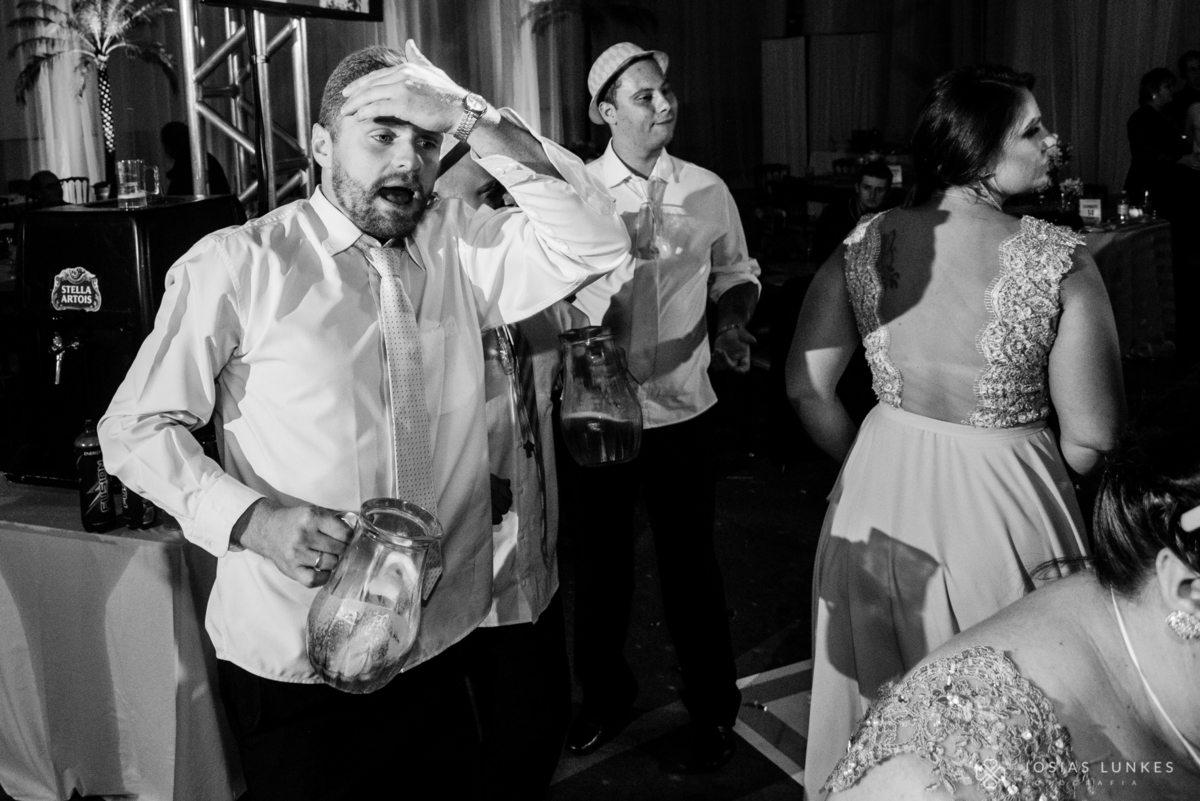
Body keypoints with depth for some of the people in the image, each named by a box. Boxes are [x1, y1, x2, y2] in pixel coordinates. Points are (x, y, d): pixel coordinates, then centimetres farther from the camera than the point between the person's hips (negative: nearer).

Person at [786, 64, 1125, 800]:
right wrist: (1012, 461, 7)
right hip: (1002, 508, -3)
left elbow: (809, 390, -3)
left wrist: (872, 462, 13)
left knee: (884, 709, 24)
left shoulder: (865, 243, -7)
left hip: (877, 496, 4)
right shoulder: (1059, 259, -16)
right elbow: (1093, 437, -13)